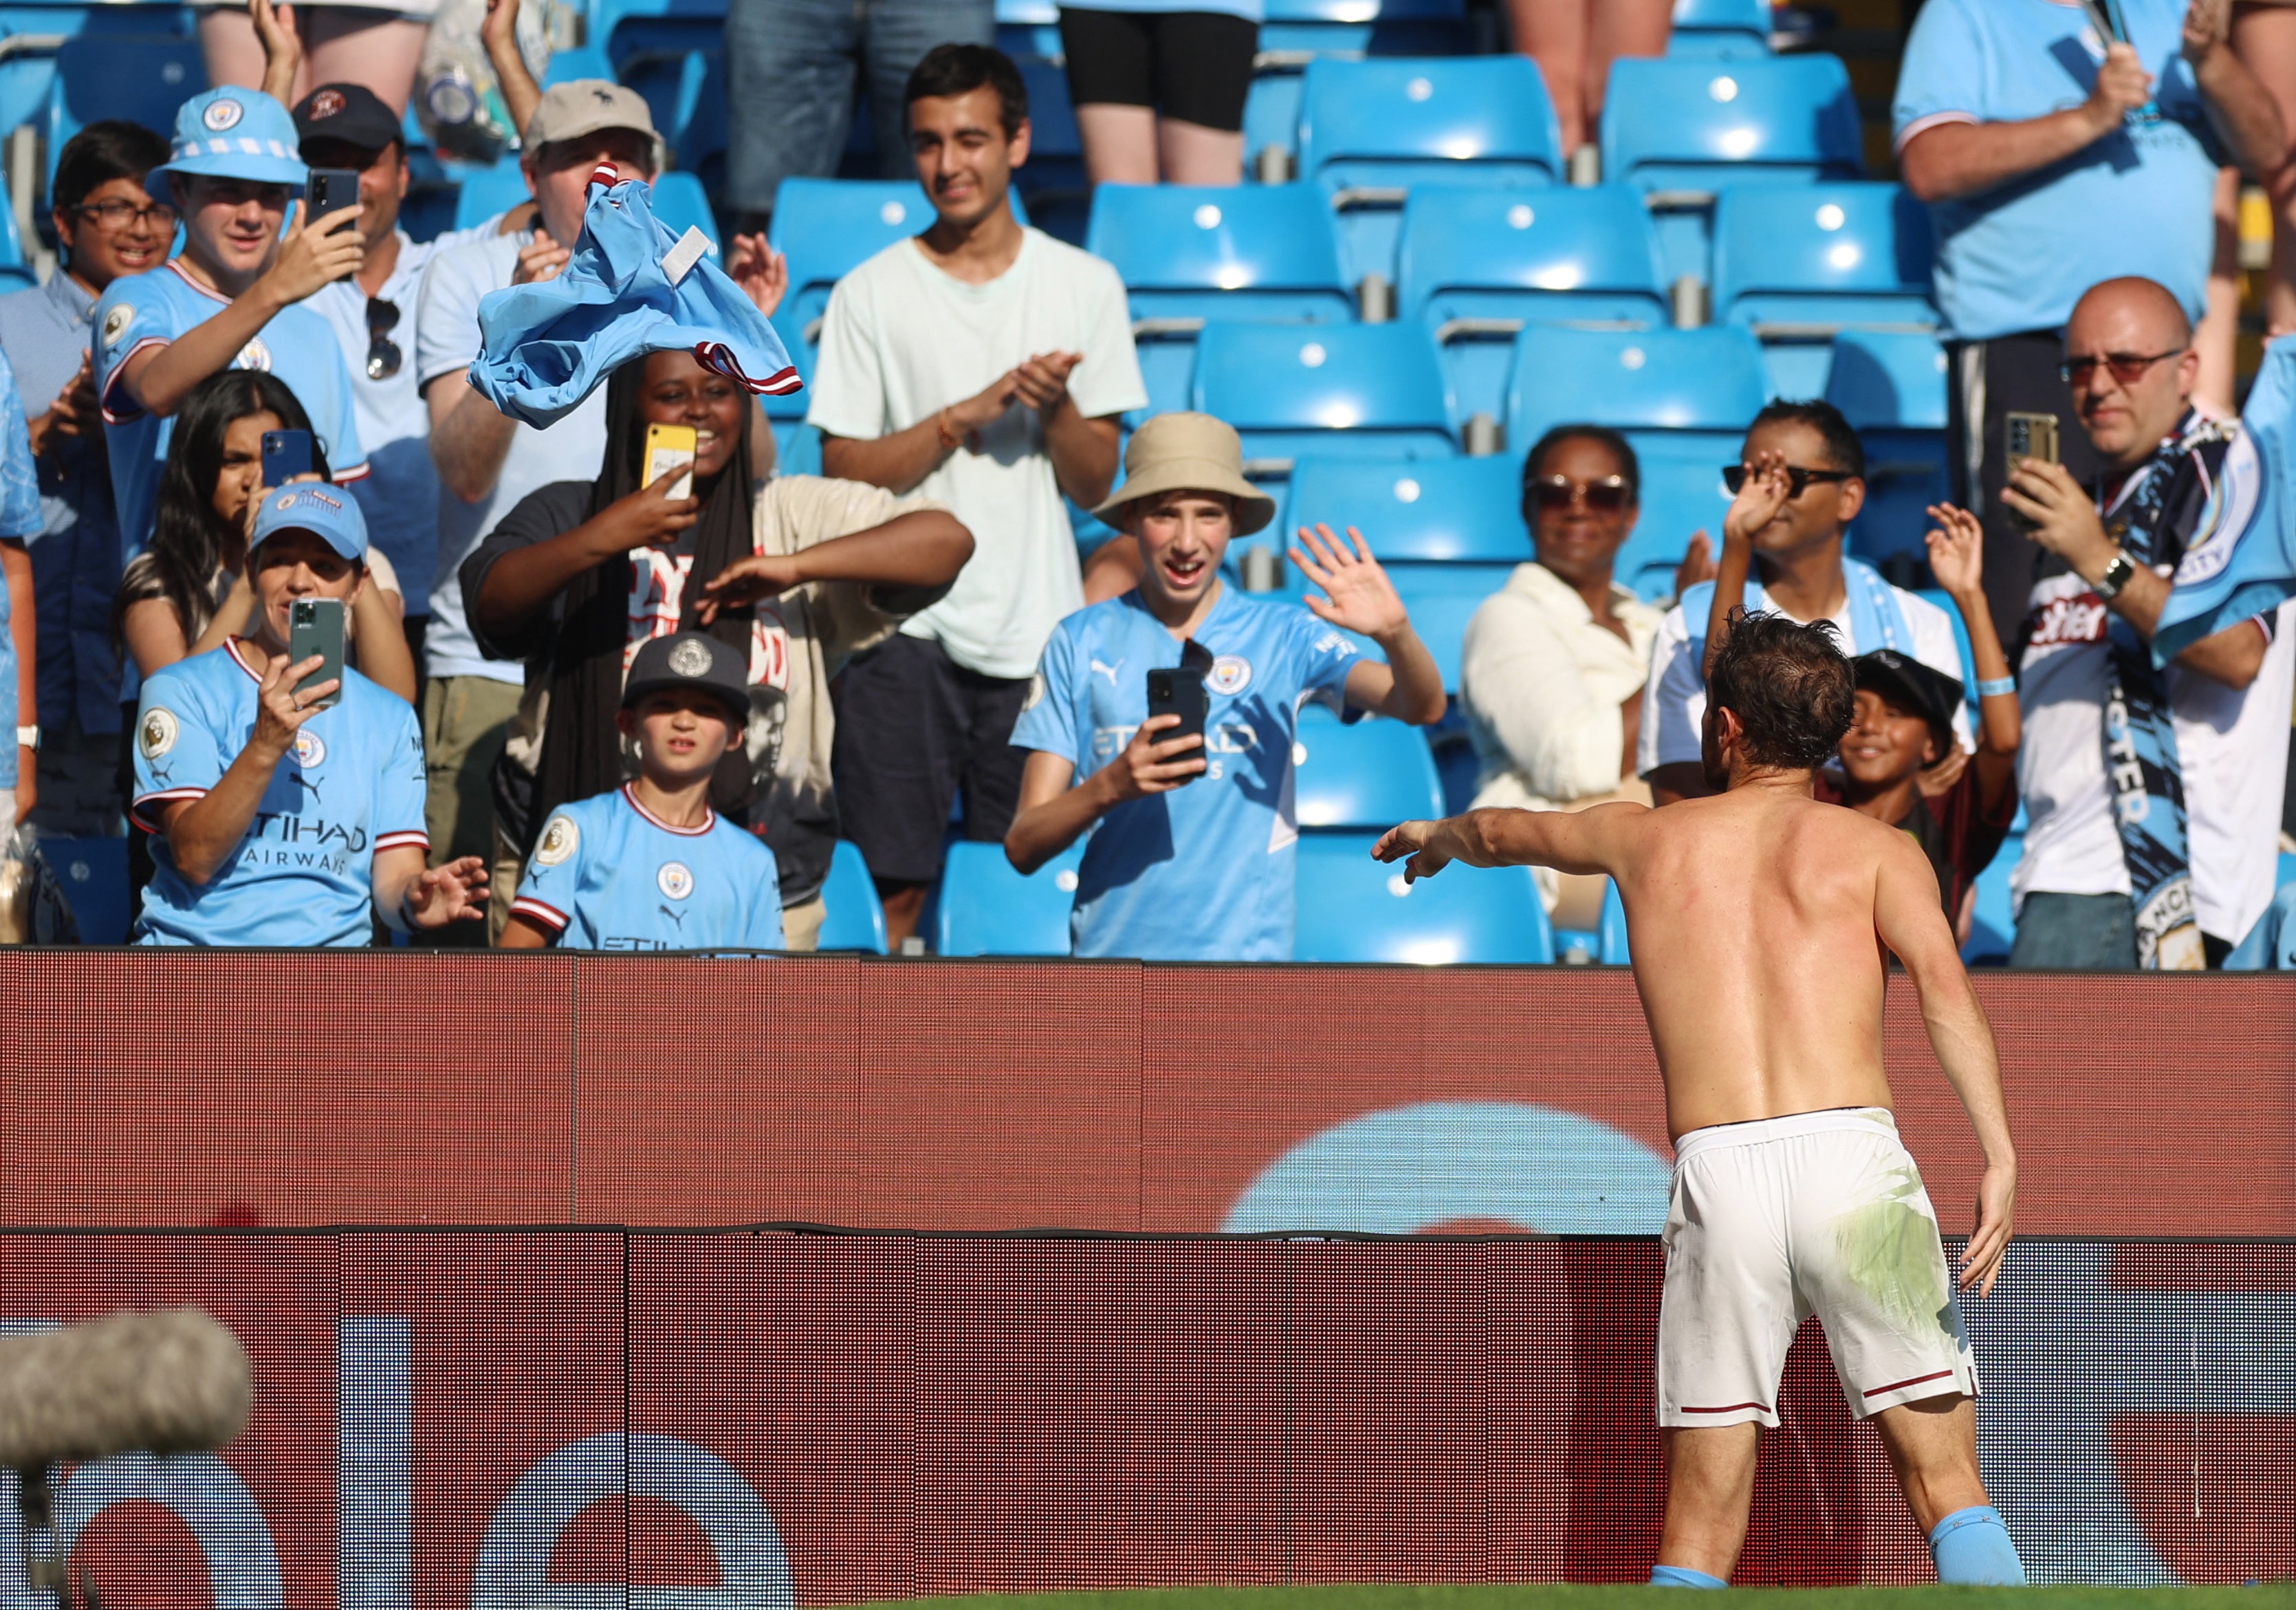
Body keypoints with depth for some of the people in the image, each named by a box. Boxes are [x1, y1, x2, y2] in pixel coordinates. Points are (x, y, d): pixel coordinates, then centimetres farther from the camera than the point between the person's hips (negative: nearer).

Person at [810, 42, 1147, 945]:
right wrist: (968, 414, -11)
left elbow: (1093, 486, 7)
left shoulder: (1084, 287, 8)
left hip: (1039, 632, 1)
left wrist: (1058, 406, -12)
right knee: (893, 886, -4)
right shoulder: (872, 295, 4)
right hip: (905, 627, -1)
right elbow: (845, 473, -1)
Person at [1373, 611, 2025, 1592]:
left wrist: (1439, 838, 66)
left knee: (1698, 1531, 7)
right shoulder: (1875, 850, 13)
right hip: (1854, 1153, -2)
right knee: (1947, 1485, -3)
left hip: (1717, 1178, 2)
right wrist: (1999, 1156, -15)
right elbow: (1941, 981, -7)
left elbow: (1504, 834, 43)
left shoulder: (1647, 839, 22)